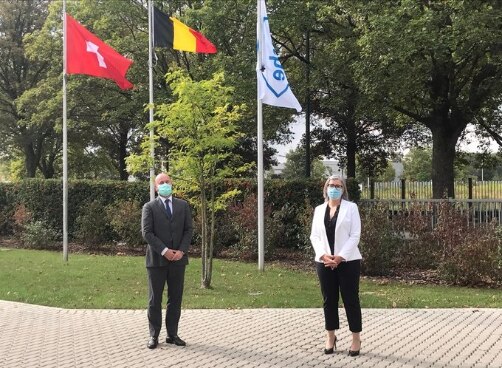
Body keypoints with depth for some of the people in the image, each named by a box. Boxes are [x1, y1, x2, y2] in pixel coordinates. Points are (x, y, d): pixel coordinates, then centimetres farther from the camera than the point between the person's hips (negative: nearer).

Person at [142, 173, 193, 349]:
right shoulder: (149, 207, 0)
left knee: (175, 298, 6)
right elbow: (147, 232, -8)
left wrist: (181, 250, -8)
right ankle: (154, 335, 9)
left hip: (178, 258, 3)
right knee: (155, 300, 2)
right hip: (157, 259, -3)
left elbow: (189, 229, 6)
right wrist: (164, 251, -15)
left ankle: (172, 334, 14)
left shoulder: (183, 205, 10)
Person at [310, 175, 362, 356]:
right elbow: (314, 236, 6)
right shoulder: (319, 210, 10)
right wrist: (323, 255, -11)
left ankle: (356, 339, 8)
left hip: (347, 261, -3)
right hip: (324, 262, 3)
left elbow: (355, 235, -7)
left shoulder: (351, 207, 0)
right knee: (329, 300, 9)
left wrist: (340, 257, -15)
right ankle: (330, 337, 19)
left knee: (350, 299, 1)